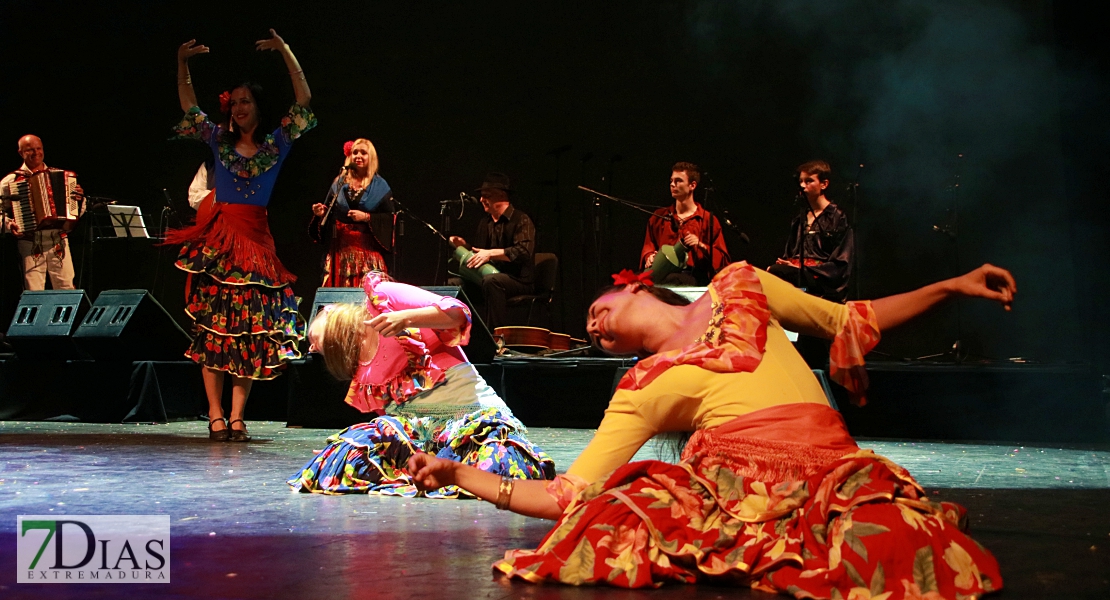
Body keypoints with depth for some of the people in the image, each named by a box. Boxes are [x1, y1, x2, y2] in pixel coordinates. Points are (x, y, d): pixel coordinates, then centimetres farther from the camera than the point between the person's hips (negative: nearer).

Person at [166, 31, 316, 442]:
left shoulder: (276, 144, 7)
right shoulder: (219, 140, 12)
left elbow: (304, 102, -1)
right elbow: (189, 106, 13)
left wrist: (287, 53, -7)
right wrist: (182, 63, 2)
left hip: (255, 241, -1)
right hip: (217, 239, 1)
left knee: (251, 331, -3)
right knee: (213, 326, -3)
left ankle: (237, 417, 0)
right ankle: (216, 416, -2)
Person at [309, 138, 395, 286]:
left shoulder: (380, 186, 4)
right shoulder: (340, 183, 12)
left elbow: (389, 217, -3)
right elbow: (330, 213, 15)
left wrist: (366, 217, -14)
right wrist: (321, 213, -5)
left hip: (368, 248, -2)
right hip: (340, 247, 2)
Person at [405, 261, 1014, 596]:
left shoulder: (739, 288, 23)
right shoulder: (641, 391, 18)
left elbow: (851, 321, 27)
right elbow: (568, 495, 11)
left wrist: (953, 287, 20)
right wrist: (460, 474, 3)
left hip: (834, 474, 1)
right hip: (730, 481, -1)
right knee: (611, 525, -30)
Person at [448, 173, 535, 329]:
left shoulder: (521, 220, -9)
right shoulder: (485, 222, 17)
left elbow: (524, 252, -24)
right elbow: (478, 253, 23)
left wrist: (491, 253, -28)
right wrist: (464, 246, 3)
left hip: (519, 280, -8)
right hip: (489, 275, 8)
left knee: (491, 281, -38)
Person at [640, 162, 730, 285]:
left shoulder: (708, 219, 11)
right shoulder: (659, 216, 21)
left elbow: (722, 260, 9)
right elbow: (648, 247, 26)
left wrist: (701, 246, -8)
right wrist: (649, 257, 2)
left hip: (693, 276, -2)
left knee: (671, 280, -41)